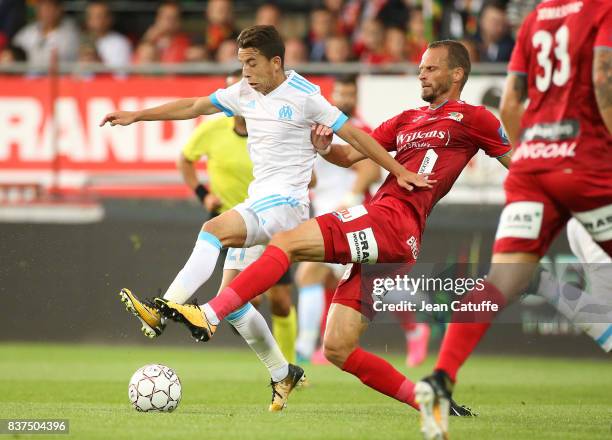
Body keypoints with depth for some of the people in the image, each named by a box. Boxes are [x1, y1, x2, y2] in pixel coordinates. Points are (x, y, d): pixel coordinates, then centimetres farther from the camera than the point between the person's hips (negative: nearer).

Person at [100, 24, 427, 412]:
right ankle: (284, 375, 8)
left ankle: (166, 310, -39)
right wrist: (136, 116, 21)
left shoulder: (305, 97, -7)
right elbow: (193, 107, 22)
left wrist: (399, 172, -7)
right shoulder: (244, 93, 12)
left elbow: (354, 135, -5)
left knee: (214, 229, -30)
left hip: (286, 204, -8)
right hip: (257, 203, 8)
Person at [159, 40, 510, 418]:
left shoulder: (471, 118, 8)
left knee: (286, 242, -19)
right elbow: (351, 155, 26)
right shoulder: (407, 120, 29)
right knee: (337, 349, 4)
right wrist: (325, 147, 5)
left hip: (391, 221, -9)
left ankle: (208, 317, -28)